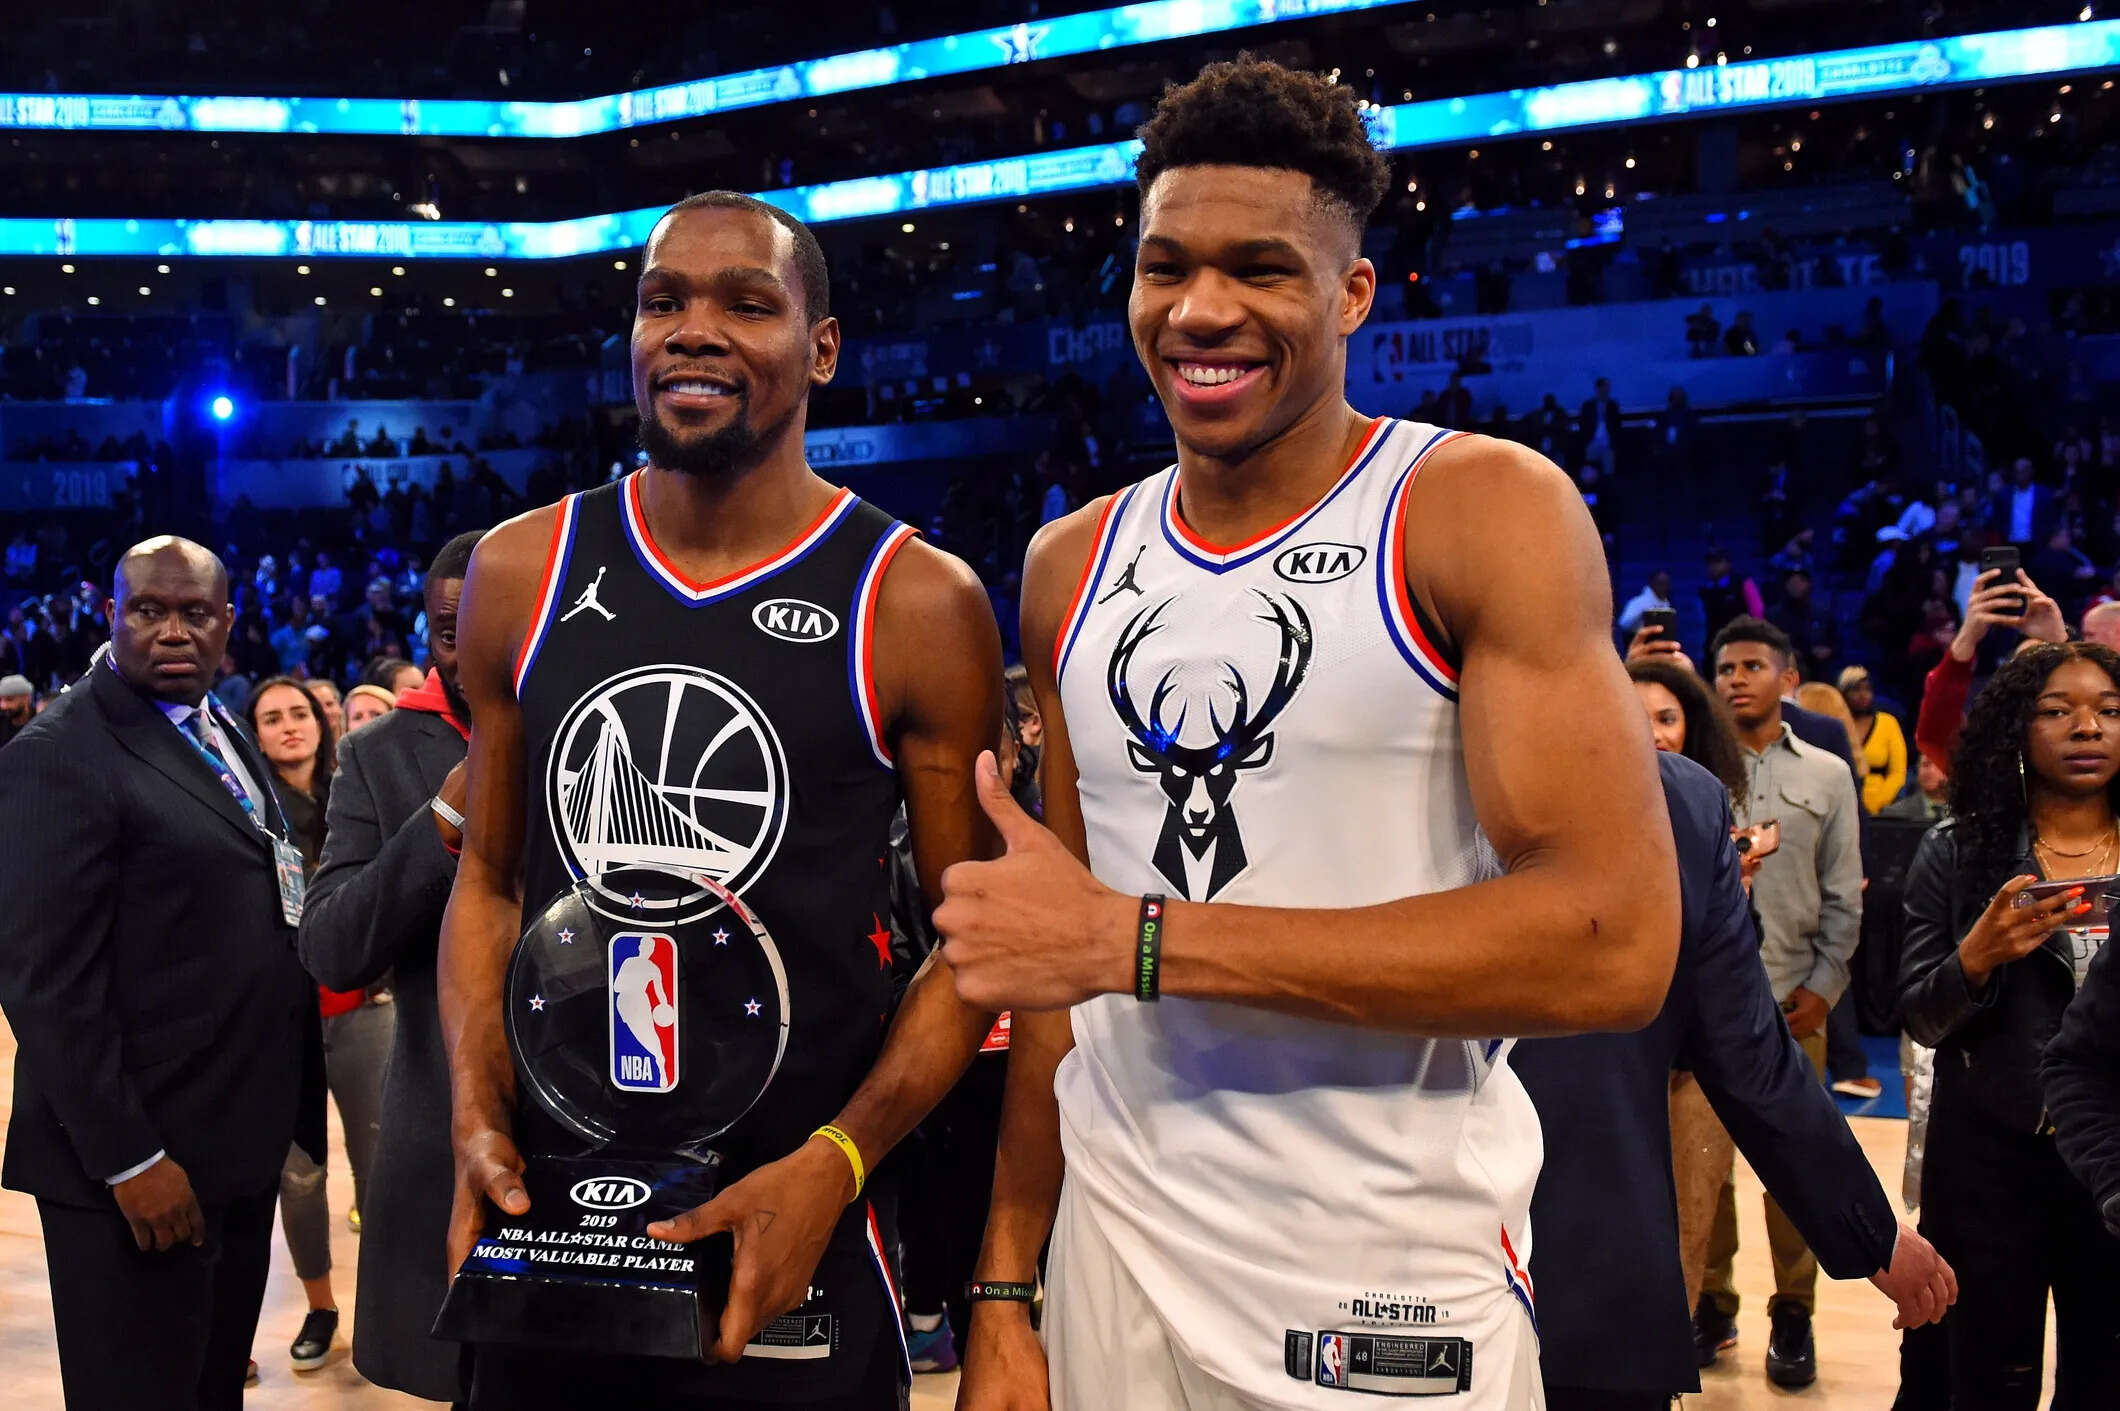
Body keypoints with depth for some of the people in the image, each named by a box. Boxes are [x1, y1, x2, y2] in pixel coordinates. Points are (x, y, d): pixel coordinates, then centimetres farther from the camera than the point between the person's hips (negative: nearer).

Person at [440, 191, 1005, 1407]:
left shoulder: (919, 603, -9)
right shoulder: (522, 575, 2)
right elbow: (490, 877, 10)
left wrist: (834, 1164, -17)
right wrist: (479, 1117, -4)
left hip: (788, 1223, -3)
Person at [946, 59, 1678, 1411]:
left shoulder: (1487, 510, -10)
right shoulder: (1072, 566, 6)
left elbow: (1615, 944, -21)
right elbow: (1060, 959, 11)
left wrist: (1137, 937, -21)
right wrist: (1005, 1294, 7)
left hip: (1398, 1291, -4)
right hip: (1115, 1258, 5)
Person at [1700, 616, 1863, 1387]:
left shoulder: (1827, 775, 9)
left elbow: (1844, 896, 7)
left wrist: (1823, 987, -1)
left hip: (1792, 999, 0)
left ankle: (1793, 1316, 15)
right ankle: (1711, 1305, 14)